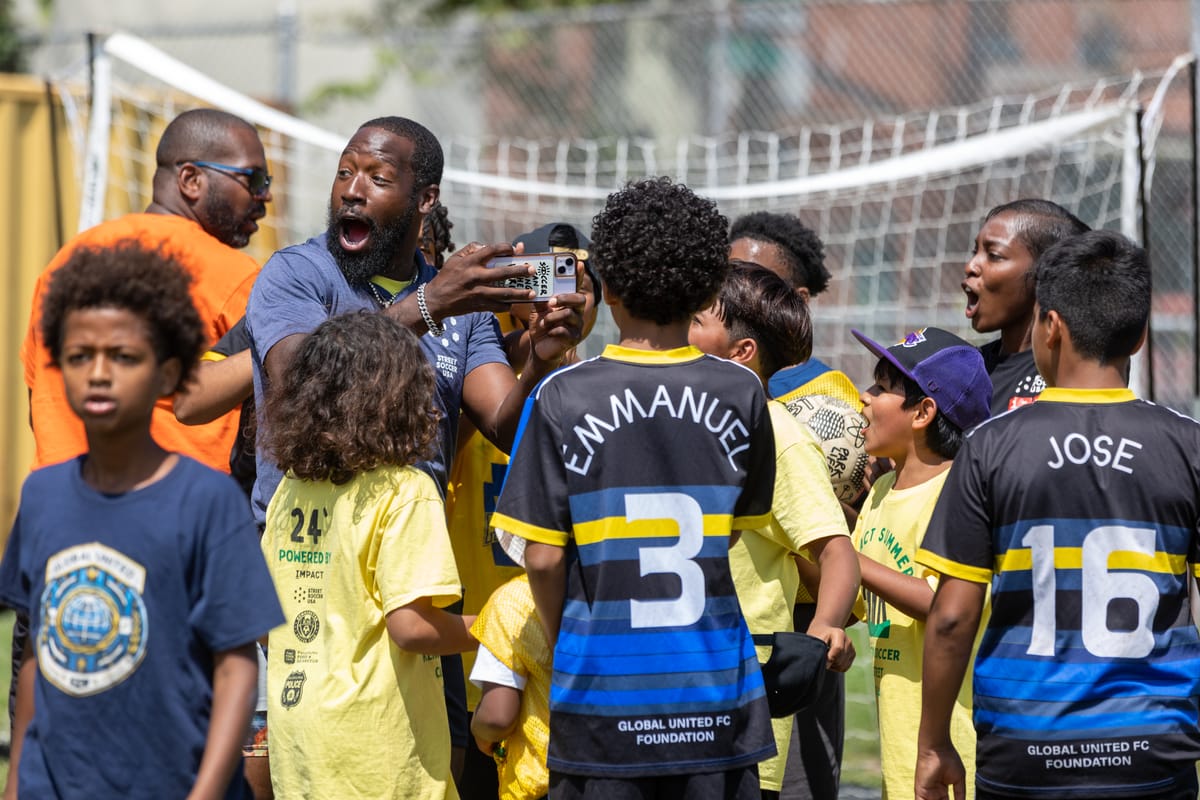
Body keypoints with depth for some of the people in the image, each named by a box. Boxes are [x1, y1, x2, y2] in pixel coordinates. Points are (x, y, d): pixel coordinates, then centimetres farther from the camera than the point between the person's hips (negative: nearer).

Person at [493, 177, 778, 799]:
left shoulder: (562, 399, -7)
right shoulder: (741, 396, -1)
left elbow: (543, 558, -5)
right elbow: (738, 526, 10)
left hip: (603, 696, -2)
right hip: (716, 699, 2)